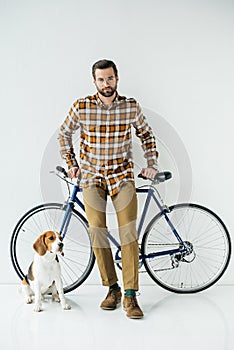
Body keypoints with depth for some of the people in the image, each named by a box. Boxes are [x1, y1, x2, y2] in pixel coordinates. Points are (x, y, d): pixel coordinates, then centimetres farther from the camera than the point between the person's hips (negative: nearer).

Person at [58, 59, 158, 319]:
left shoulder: (131, 106, -4)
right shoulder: (81, 107, -7)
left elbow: (146, 134, 13)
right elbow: (64, 134, 10)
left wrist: (152, 164, 6)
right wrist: (71, 164, 6)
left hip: (122, 175, 0)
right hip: (92, 176, 0)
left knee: (128, 232, -11)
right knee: (97, 232, -5)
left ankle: (130, 295, -6)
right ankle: (112, 288, 11)